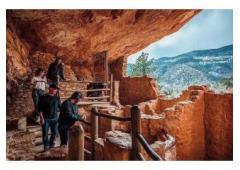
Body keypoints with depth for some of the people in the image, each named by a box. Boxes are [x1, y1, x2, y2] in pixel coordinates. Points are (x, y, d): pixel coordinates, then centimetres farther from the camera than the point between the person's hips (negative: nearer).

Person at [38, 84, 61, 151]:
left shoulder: (57, 98, 5)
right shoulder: (43, 97, -7)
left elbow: (60, 107, 11)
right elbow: (40, 109, -7)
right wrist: (41, 118, -12)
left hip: (54, 118, 4)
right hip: (46, 119, -4)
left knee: (54, 132, 11)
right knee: (45, 133, 4)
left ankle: (52, 145, 29)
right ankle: (46, 146, 21)